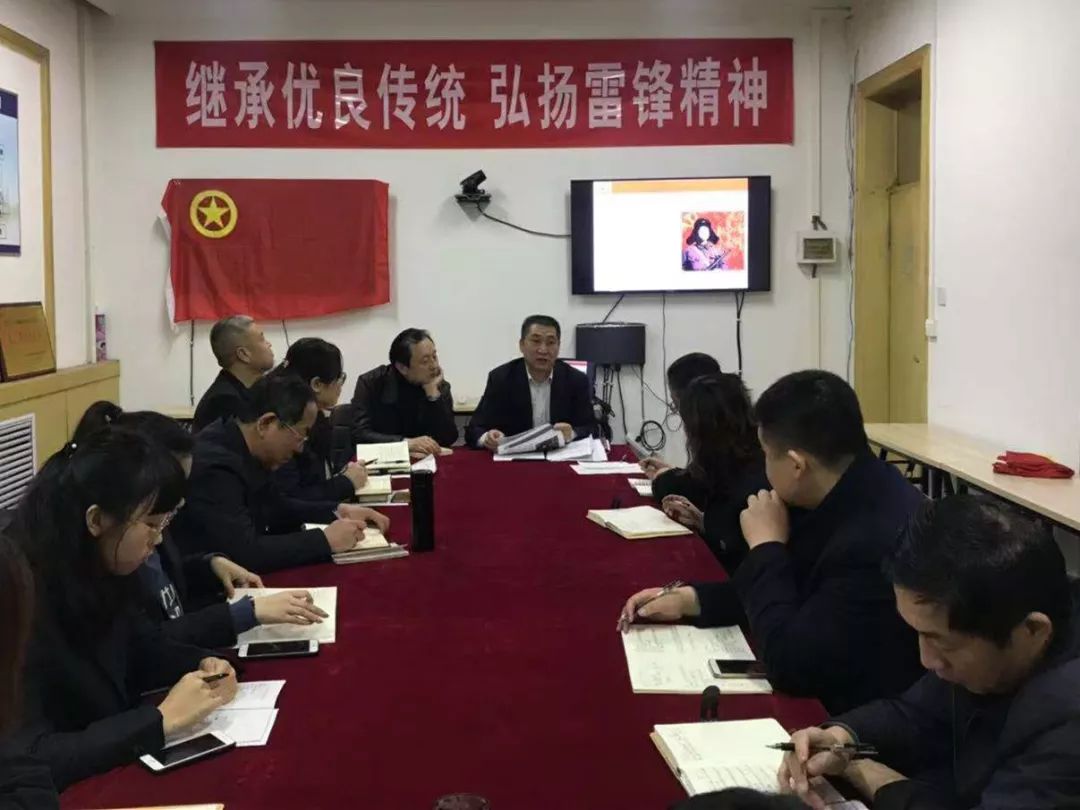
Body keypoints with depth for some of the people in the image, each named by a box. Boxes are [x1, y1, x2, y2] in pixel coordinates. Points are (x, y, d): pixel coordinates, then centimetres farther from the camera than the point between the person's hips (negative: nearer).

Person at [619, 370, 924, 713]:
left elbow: (789, 666, -25)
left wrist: (765, 544, -17)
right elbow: (797, 586, 12)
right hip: (825, 692, 7)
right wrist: (689, 598, 3)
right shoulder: (851, 493, -4)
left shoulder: (874, 538, -31)